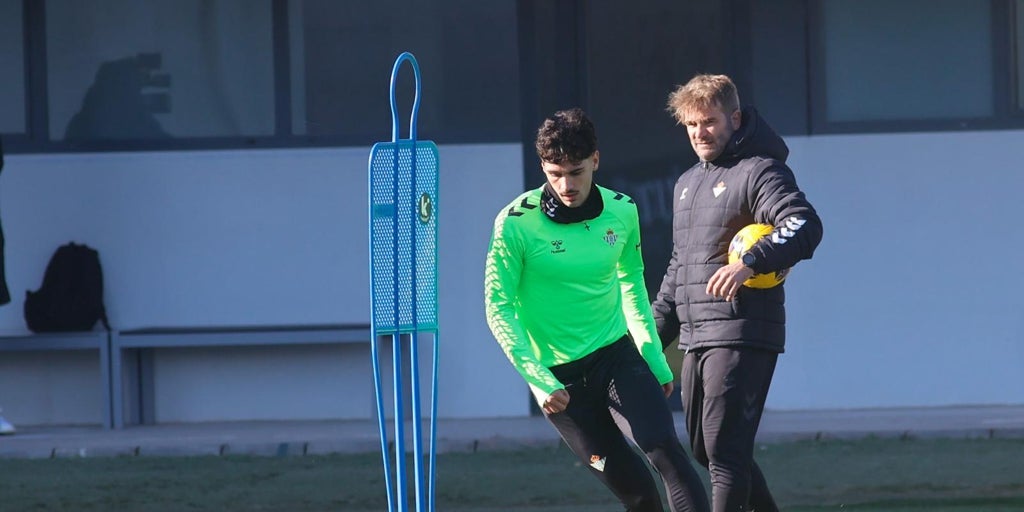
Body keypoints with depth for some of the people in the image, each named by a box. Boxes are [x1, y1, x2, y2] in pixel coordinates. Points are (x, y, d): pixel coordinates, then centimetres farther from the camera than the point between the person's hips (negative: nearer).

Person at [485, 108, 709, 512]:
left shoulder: (622, 212, -2)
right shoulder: (516, 224, -14)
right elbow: (499, 309, -12)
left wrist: (655, 357, 12)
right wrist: (539, 381, -19)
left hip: (617, 355, 3)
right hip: (558, 374, -3)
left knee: (666, 453, -18)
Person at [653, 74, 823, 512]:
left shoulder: (760, 172, -7)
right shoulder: (688, 184, 20)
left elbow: (805, 226, -23)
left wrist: (749, 262, -36)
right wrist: (654, 335, 22)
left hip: (743, 338, -9)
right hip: (696, 340, 9)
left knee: (724, 448, -13)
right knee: (704, 449, 12)